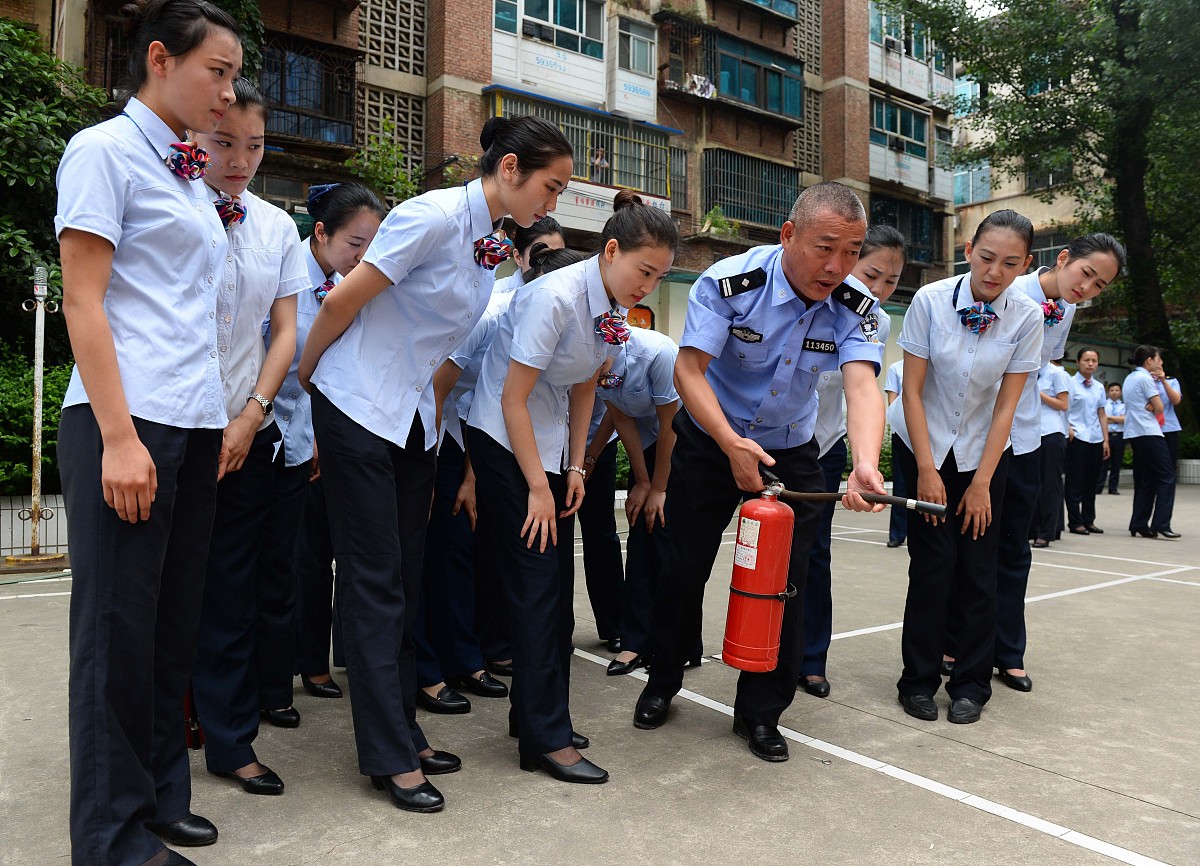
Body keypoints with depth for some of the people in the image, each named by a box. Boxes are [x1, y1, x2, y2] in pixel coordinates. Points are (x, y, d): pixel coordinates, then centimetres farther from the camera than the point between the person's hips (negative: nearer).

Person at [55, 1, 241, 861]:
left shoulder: (190, 176, 19)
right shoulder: (104, 151, -3)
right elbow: (82, 302, -10)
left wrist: (221, 417, 14)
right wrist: (119, 437, -17)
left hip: (196, 424, 8)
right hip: (126, 420, -8)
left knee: (175, 621, 12)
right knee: (119, 627, 1)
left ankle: (161, 797, 26)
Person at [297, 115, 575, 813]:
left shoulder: (496, 245, 9)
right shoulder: (436, 216, -17)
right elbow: (342, 302, -13)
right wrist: (301, 380, -1)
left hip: (416, 421, 8)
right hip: (360, 409, -8)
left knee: (406, 579, 11)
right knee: (376, 581, -2)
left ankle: (402, 732, 23)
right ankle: (390, 755, 9)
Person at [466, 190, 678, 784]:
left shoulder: (615, 309, -1)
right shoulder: (555, 297, -25)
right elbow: (513, 400, -21)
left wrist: (575, 467, 6)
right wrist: (537, 486, -17)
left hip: (549, 441, 8)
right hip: (503, 440, -8)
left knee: (556, 583, 8)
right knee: (537, 581, -8)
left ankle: (532, 711, 22)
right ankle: (546, 737, 1)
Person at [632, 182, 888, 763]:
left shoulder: (854, 307, -15)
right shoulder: (729, 282, -23)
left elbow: (861, 386, -29)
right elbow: (688, 369, -26)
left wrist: (866, 464, -48)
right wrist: (731, 442, -38)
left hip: (790, 453, 2)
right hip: (709, 440, -2)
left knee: (784, 582, 1)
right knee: (684, 568, 7)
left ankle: (760, 712, 21)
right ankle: (662, 682, 32)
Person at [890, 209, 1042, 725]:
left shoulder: (1027, 318, -12)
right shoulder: (930, 301, -17)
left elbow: (1006, 406, -8)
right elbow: (912, 390, -13)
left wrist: (982, 481, -9)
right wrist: (927, 471, -14)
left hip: (983, 451, 2)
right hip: (923, 446, -1)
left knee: (978, 568, 0)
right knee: (933, 562, -5)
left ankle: (971, 684, 17)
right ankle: (919, 680, 11)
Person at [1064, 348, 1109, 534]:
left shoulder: (1099, 387, 15)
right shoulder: (1071, 383, -2)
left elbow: (1102, 415, 16)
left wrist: (1106, 440, 11)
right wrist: (1069, 430, -19)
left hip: (1096, 439, 6)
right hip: (1077, 438, -6)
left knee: (1091, 482, 9)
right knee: (1075, 482, -2)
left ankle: (1088, 520, 17)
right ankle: (1075, 522, 2)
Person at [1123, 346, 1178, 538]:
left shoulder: (1129, 378, 18)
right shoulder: (1145, 378, -9)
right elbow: (1159, 407, -8)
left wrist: (1149, 407, -1)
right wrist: (1152, 407, 11)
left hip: (1133, 434, 9)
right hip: (1149, 433, -9)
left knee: (1144, 479, 9)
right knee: (1166, 476, -5)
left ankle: (1139, 525, 7)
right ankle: (1161, 524, -10)